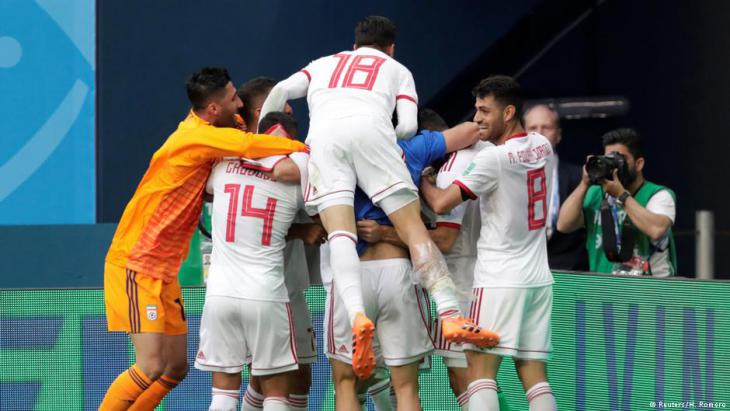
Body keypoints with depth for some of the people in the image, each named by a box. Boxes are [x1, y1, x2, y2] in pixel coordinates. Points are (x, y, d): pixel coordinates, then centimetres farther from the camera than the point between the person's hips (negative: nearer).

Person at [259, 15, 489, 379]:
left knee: (340, 232, -11)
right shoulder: (397, 70, 32)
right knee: (413, 228, -3)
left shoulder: (325, 64, 37)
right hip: (370, 130, -1)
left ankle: (357, 315, -35)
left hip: (323, 135, 1)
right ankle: (450, 315, -16)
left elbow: (280, 92, 21)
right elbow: (408, 127, 15)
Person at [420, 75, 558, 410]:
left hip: (500, 279, -7)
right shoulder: (542, 147, 8)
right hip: (539, 278, 7)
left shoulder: (493, 159, -14)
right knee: (534, 374, 4)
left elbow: (441, 203, -15)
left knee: (481, 368, -8)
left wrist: (420, 180, 4)